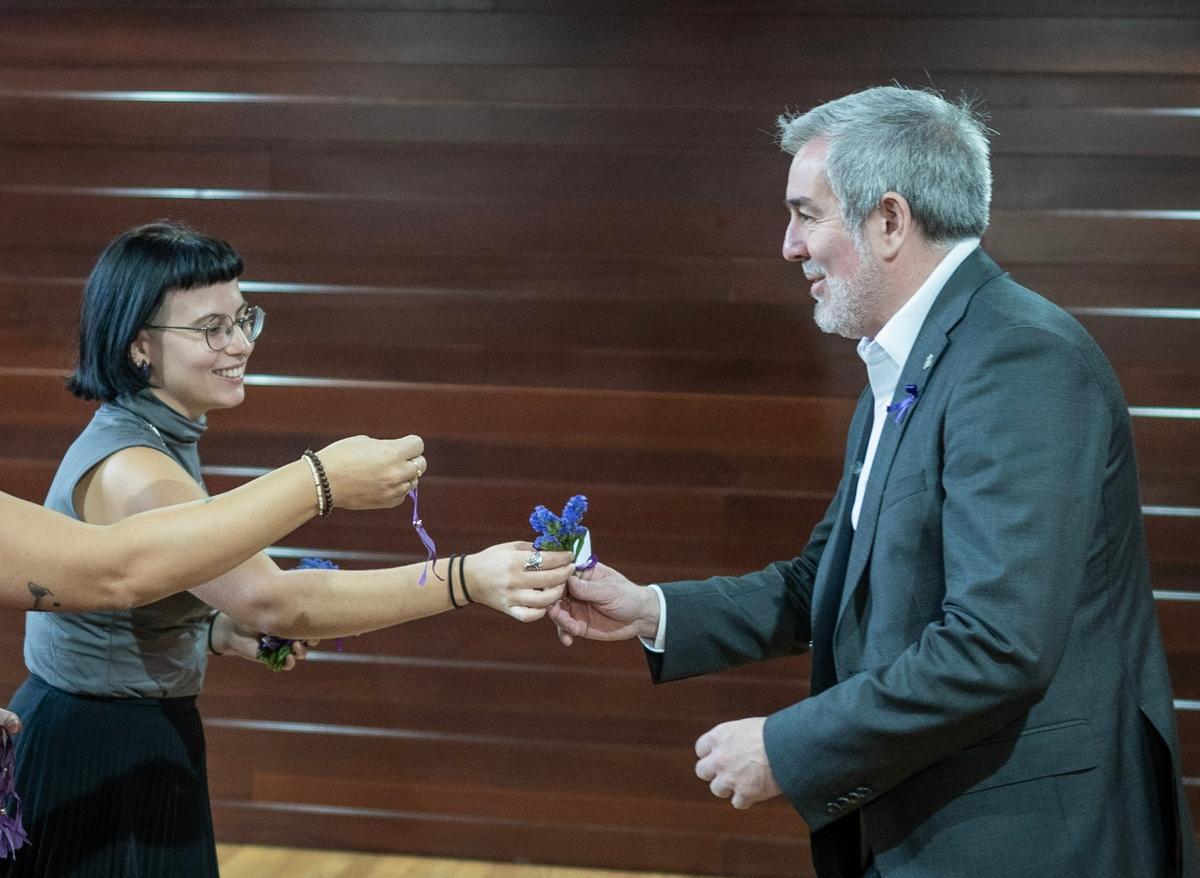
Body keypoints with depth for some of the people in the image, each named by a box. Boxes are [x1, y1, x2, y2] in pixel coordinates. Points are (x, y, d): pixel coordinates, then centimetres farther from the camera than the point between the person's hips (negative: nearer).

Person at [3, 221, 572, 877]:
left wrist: (228, 635, -1)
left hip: (147, 744, 9)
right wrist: (467, 579, -40)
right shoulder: (128, 471, -25)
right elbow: (272, 599, -35)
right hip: (92, 764, -9)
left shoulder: (157, 442, 7)